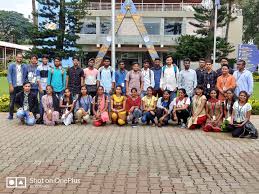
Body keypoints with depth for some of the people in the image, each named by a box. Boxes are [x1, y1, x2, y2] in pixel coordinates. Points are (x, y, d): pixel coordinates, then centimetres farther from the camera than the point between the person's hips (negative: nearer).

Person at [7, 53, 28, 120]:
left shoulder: (25, 66, 10)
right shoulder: (11, 66, 5)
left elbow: (27, 76, 9)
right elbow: (9, 76, -1)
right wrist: (11, 85, -10)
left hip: (22, 86, 1)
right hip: (14, 86, -1)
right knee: (12, 101, 2)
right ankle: (11, 115, 11)